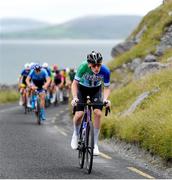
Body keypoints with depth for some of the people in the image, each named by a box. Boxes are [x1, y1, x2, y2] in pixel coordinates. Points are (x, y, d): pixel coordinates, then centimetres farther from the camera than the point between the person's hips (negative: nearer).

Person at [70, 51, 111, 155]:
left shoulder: (105, 71, -29)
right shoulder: (83, 67, -34)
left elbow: (107, 87, -15)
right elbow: (75, 83, -23)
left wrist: (105, 99, -33)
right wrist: (75, 98, -37)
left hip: (96, 90, 1)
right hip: (82, 89, -1)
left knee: (98, 113, -19)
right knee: (79, 114, -16)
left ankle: (95, 143, -7)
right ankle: (76, 134, 17)